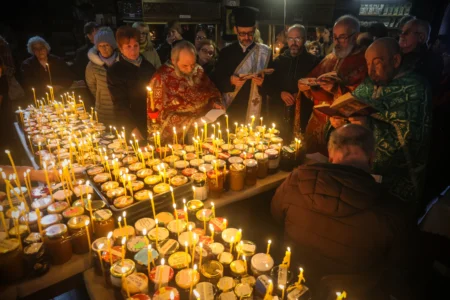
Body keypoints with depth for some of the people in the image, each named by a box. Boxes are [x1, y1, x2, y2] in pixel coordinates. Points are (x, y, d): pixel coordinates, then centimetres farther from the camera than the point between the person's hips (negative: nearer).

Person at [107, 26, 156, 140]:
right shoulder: (114, 71, -8)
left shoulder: (148, 66, 5)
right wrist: (134, 129, -24)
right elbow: (120, 104, -13)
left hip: (151, 124, 4)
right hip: (130, 127, -4)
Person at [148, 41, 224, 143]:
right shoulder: (162, 78, -8)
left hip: (205, 118, 5)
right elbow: (159, 110, -9)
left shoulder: (198, 71, 7)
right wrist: (191, 123, -17)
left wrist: (215, 102, -1)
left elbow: (213, 91, 22)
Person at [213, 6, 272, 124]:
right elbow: (216, 79, 4)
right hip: (230, 110, 1)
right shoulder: (226, 52, 4)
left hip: (253, 111, -1)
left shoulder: (265, 52, 2)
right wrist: (230, 80, -14)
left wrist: (263, 82, -18)